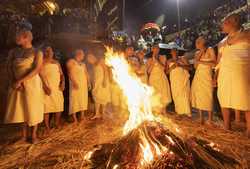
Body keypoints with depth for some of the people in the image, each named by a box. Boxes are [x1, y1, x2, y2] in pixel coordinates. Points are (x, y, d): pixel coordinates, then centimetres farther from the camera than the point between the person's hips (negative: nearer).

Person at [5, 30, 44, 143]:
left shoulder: (37, 53, -6)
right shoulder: (13, 52, 8)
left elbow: (36, 70, -17)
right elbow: (9, 68, 2)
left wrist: (20, 81, -20)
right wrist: (14, 82, -12)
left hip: (32, 84, -4)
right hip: (17, 85, 5)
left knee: (33, 109, 4)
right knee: (21, 108, 10)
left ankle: (34, 134, 20)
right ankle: (24, 134, 27)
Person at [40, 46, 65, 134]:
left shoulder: (56, 62, 17)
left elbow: (61, 74, 14)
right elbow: (39, 76, -7)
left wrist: (63, 82, -4)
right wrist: (45, 86, -17)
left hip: (57, 88, 4)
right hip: (47, 88, -4)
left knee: (59, 106, 6)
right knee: (46, 108, -2)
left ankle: (57, 124, 22)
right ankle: (47, 127, 8)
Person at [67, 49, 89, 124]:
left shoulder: (83, 64, 20)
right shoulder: (71, 61, 0)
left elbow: (86, 73, 19)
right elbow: (70, 73, -12)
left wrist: (88, 82, 10)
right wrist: (74, 82, -22)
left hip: (84, 84, 7)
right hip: (76, 83, -7)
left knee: (83, 99, 7)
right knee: (75, 99, -7)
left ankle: (82, 116, 16)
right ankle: (75, 119, -4)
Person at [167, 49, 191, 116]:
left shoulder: (182, 59, 8)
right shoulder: (169, 61, 13)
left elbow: (189, 67, -1)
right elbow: (167, 72, 11)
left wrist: (181, 65, -14)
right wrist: (171, 68, -7)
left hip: (183, 79, -2)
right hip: (174, 81, 2)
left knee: (185, 95, -7)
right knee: (176, 96, -1)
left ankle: (187, 112, -3)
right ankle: (179, 112, 6)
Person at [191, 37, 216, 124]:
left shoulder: (210, 50, 3)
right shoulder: (197, 53, 16)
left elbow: (214, 63, -9)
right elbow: (195, 66, 10)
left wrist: (201, 62, -9)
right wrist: (198, 57, 0)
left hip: (206, 75, -5)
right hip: (198, 75, 5)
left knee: (207, 96, -8)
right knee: (198, 95, 2)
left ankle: (210, 119, 0)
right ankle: (201, 117, 10)